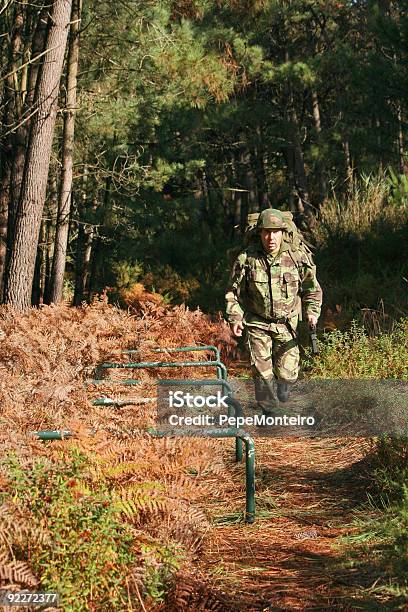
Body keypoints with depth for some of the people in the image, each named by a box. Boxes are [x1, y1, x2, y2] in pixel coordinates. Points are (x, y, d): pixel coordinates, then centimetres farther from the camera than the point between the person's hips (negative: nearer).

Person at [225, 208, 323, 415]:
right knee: (262, 372, 0)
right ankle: (270, 413, 19)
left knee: (287, 372, 0)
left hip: (286, 323, 1)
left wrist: (312, 313, -7)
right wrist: (235, 317, -8)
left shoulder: (297, 257, -9)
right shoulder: (246, 259, -12)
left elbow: (311, 289, 4)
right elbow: (234, 291, 1)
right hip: (257, 323, -1)